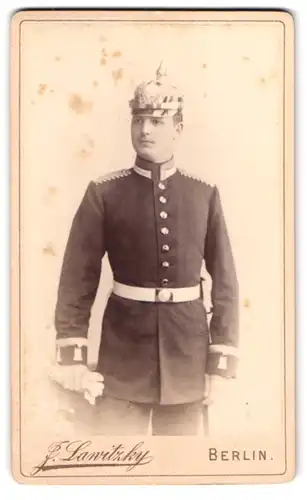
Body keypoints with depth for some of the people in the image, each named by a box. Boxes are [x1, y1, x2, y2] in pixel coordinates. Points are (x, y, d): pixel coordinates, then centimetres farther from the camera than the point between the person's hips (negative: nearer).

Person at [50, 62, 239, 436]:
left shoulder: (204, 195, 1)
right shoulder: (103, 193, -3)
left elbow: (225, 279, 3)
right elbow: (78, 277, -3)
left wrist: (223, 357, 0)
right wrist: (72, 354, -8)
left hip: (187, 350, 2)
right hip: (123, 348, -1)